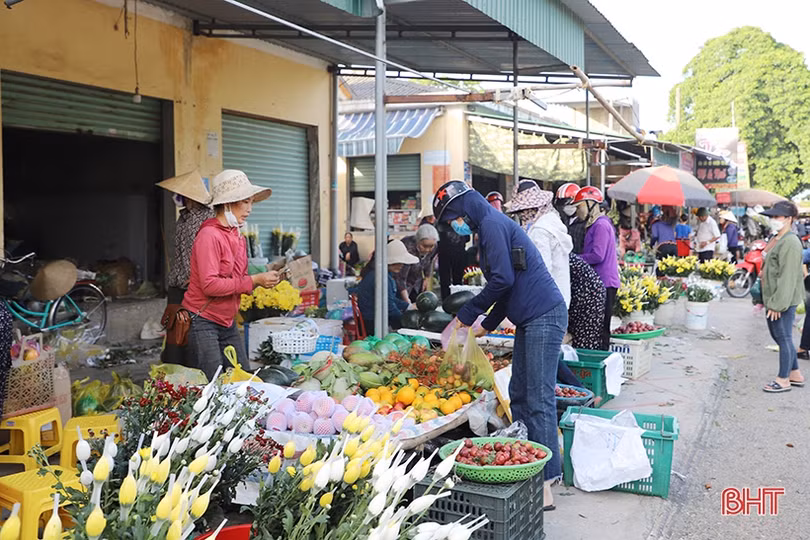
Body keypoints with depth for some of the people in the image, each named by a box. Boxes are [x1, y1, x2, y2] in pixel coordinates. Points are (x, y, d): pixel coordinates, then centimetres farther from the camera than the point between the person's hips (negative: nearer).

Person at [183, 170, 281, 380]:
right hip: (202, 322, -8)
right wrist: (253, 280, -21)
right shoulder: (209, 235, -15)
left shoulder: (239, 238, 10)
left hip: (228, 323, 8)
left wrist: (264, 279, -5)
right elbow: (210, 285, -23)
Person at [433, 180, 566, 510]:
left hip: (544, 318, -11)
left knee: (539, 402, -10)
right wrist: (487, 325, 22)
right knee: (519, 397, 13)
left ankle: (546, 485, -6)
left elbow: (502, 280, -18)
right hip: (529, 321, 11)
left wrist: (467, 315, -7)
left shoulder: (492, 224, -10)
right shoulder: (490, 226, 20)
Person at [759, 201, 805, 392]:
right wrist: (765, 299, 21)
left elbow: (787, 276, -22)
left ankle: (783, 380, 12)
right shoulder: (776, 240, 13)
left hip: (784, 299, -10)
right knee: (779, 336, 18)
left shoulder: (790, 242, -19)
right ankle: (796, 374, 30)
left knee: (784, 338, 0)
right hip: (772, 298, 10)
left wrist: (778, 304, -22)